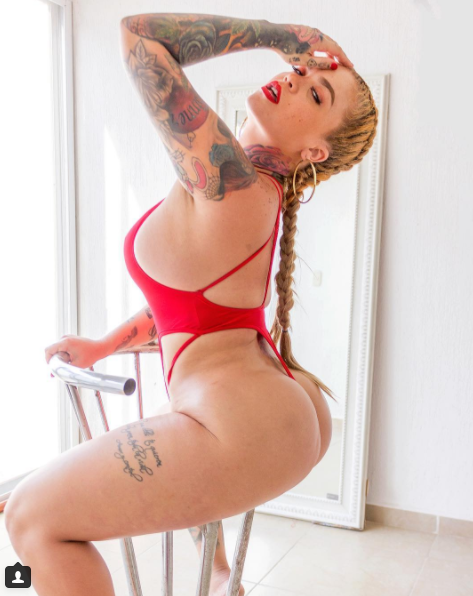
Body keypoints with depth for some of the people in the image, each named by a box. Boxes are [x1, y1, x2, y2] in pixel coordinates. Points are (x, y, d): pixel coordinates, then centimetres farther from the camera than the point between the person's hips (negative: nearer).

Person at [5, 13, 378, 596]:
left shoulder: (228, 182, -20)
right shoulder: (258, 192, 10)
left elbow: (139, 33, -18)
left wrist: (282, 33, -13)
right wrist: (101, 346, 21)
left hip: (249, 431, -10)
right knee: (154, 445, 40)